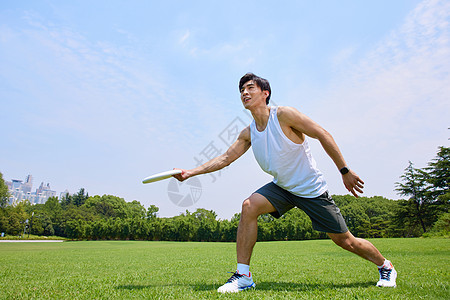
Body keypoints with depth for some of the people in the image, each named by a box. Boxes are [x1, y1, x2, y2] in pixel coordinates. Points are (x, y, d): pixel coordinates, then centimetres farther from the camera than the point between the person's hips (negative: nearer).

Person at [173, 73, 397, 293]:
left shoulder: (284, 115, -20)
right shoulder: (248, 133, -3)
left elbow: (323, 134, -16)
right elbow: (225, 158, 1)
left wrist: (345, 171, -16)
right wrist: (191, 172, -7)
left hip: (312, 189, -4)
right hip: (282, 188, 5)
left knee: (345, 241, 2)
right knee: (249, 206, -22)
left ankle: (385, 266, 34)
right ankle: (243, 275, -13)